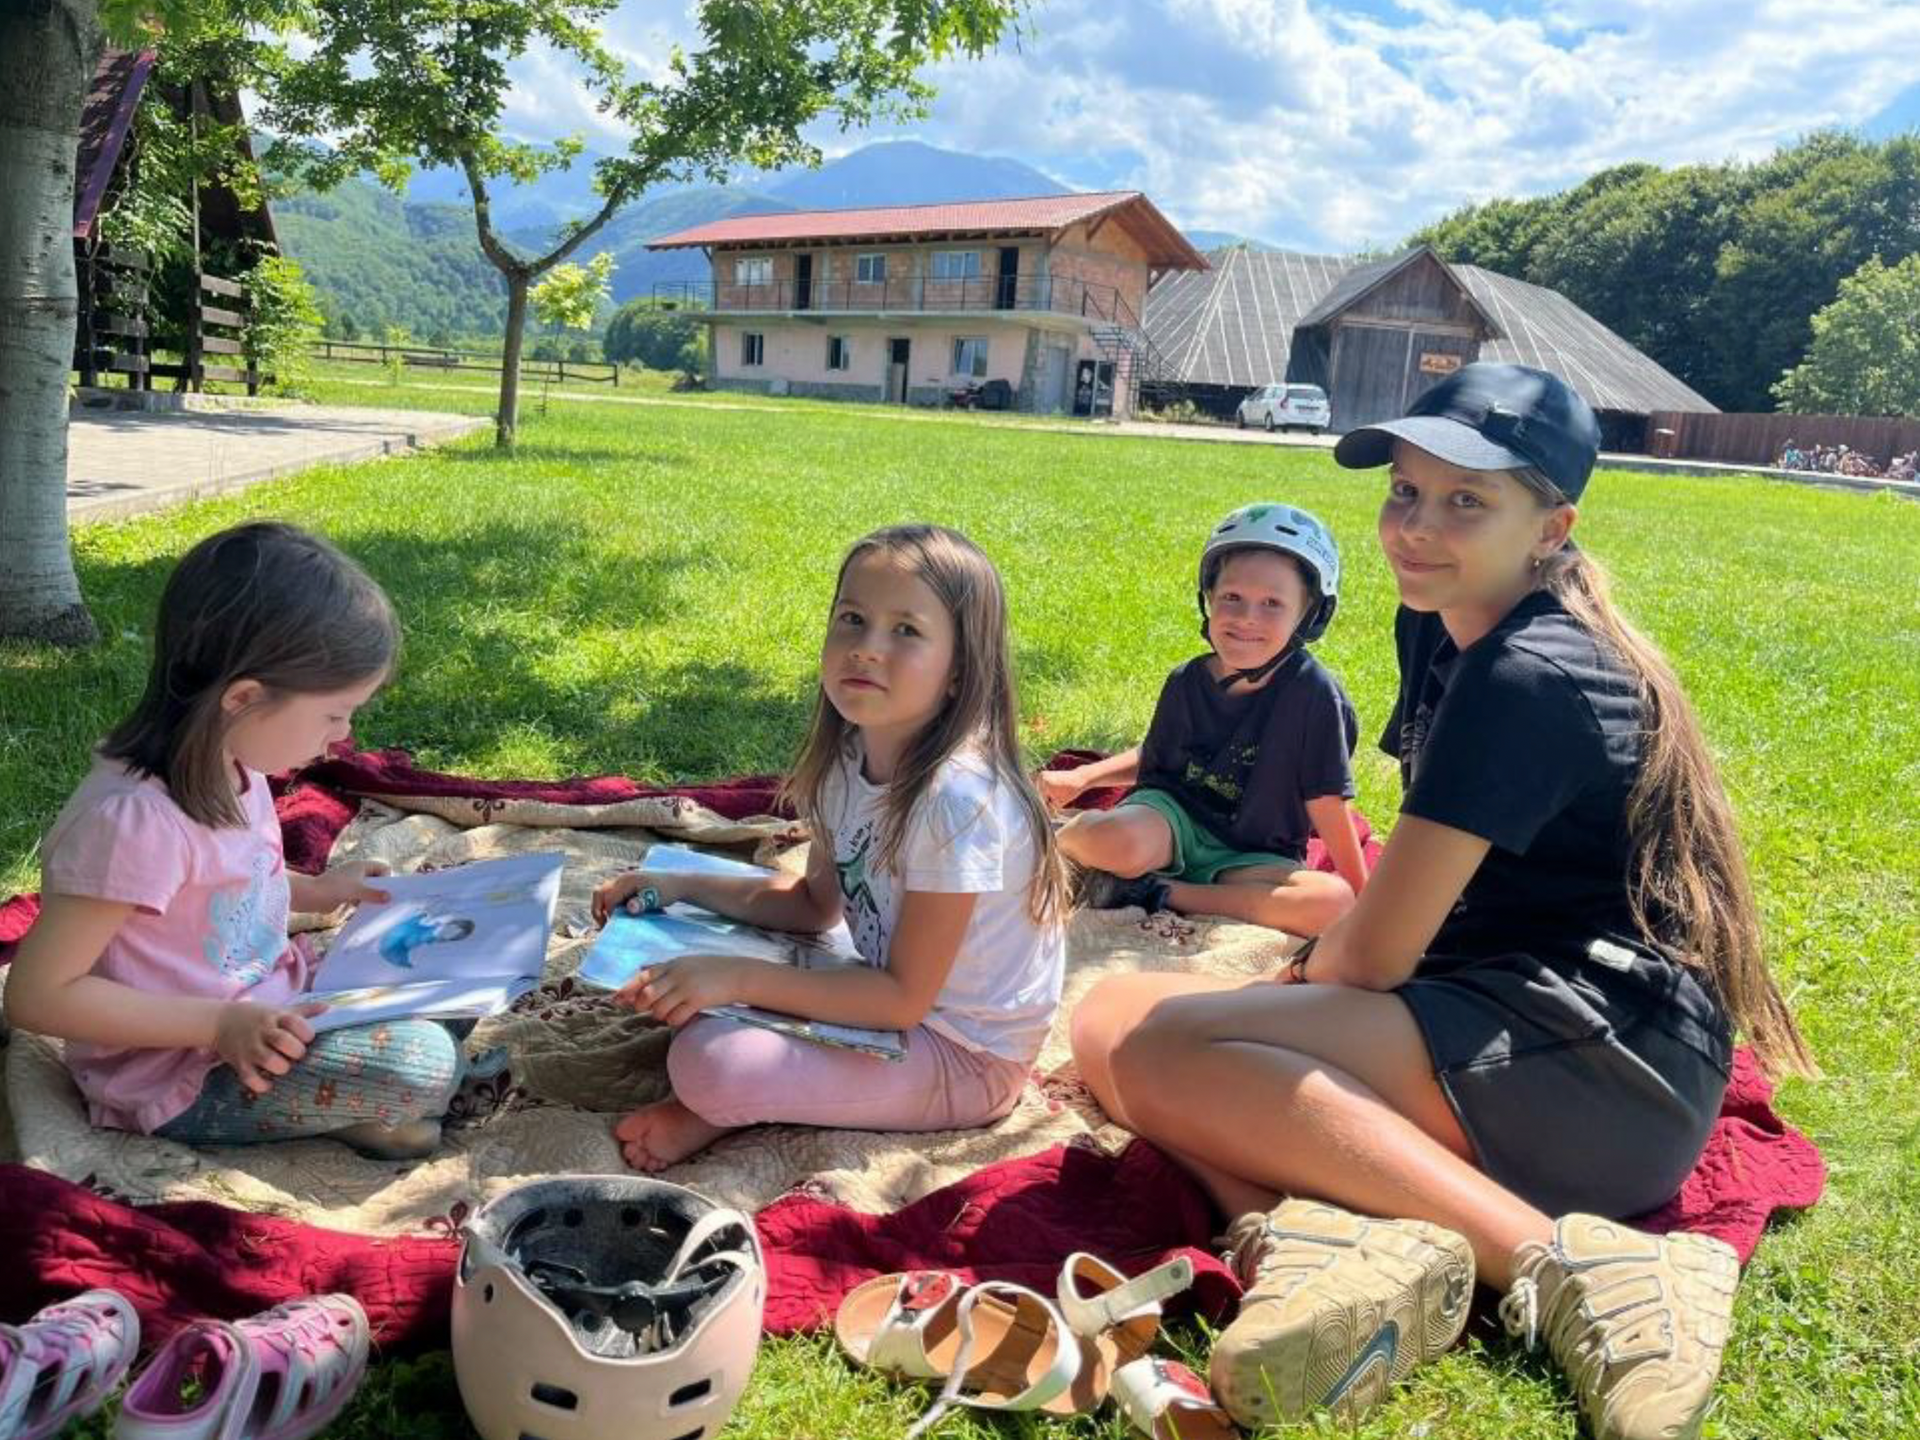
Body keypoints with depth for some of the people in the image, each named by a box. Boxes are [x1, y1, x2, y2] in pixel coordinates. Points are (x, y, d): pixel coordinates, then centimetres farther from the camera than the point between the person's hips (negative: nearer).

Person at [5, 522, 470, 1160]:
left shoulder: (228, 763, -2)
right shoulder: (133, 820, -29)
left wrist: (313, 890, 6)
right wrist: (220, 1024, -27)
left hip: (263, 1000, 9)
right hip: (183, 1075, -9)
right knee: (425, 1065, -23)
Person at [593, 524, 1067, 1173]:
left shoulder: (956, 799, -29)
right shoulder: (848, 758, -4)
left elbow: (903, 999, -24)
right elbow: (816, 903, 10)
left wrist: (738, 978, -26)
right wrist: (680, 887, 0)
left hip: (964, 1057, -8)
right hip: (897, 995, 8)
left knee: (707, 1062, -25)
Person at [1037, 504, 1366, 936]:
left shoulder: (1313, 693, -14)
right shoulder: (1187, 682, -2)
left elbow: (1329, 806, -9)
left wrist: (1365, 899, -7)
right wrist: (1081, 777, 6)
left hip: (1247, 859, 0)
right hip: (1174, 817, 0)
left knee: (1336, 904, -31)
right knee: (1117, 841, -37)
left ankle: (1161, 894, -22)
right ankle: (1057, 843, -1)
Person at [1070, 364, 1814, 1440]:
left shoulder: (1526, 679, -17)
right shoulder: (1440, 627, 13)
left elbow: (1372, 958, -15)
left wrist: (1309, 975, 6)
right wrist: (1317, 961, 9)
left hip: (1600, 1066, -10)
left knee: (1130, 1033, -22)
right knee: (1114, 1027, 3)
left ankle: (1562, 1263, -25)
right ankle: (1335, 1240, -24)